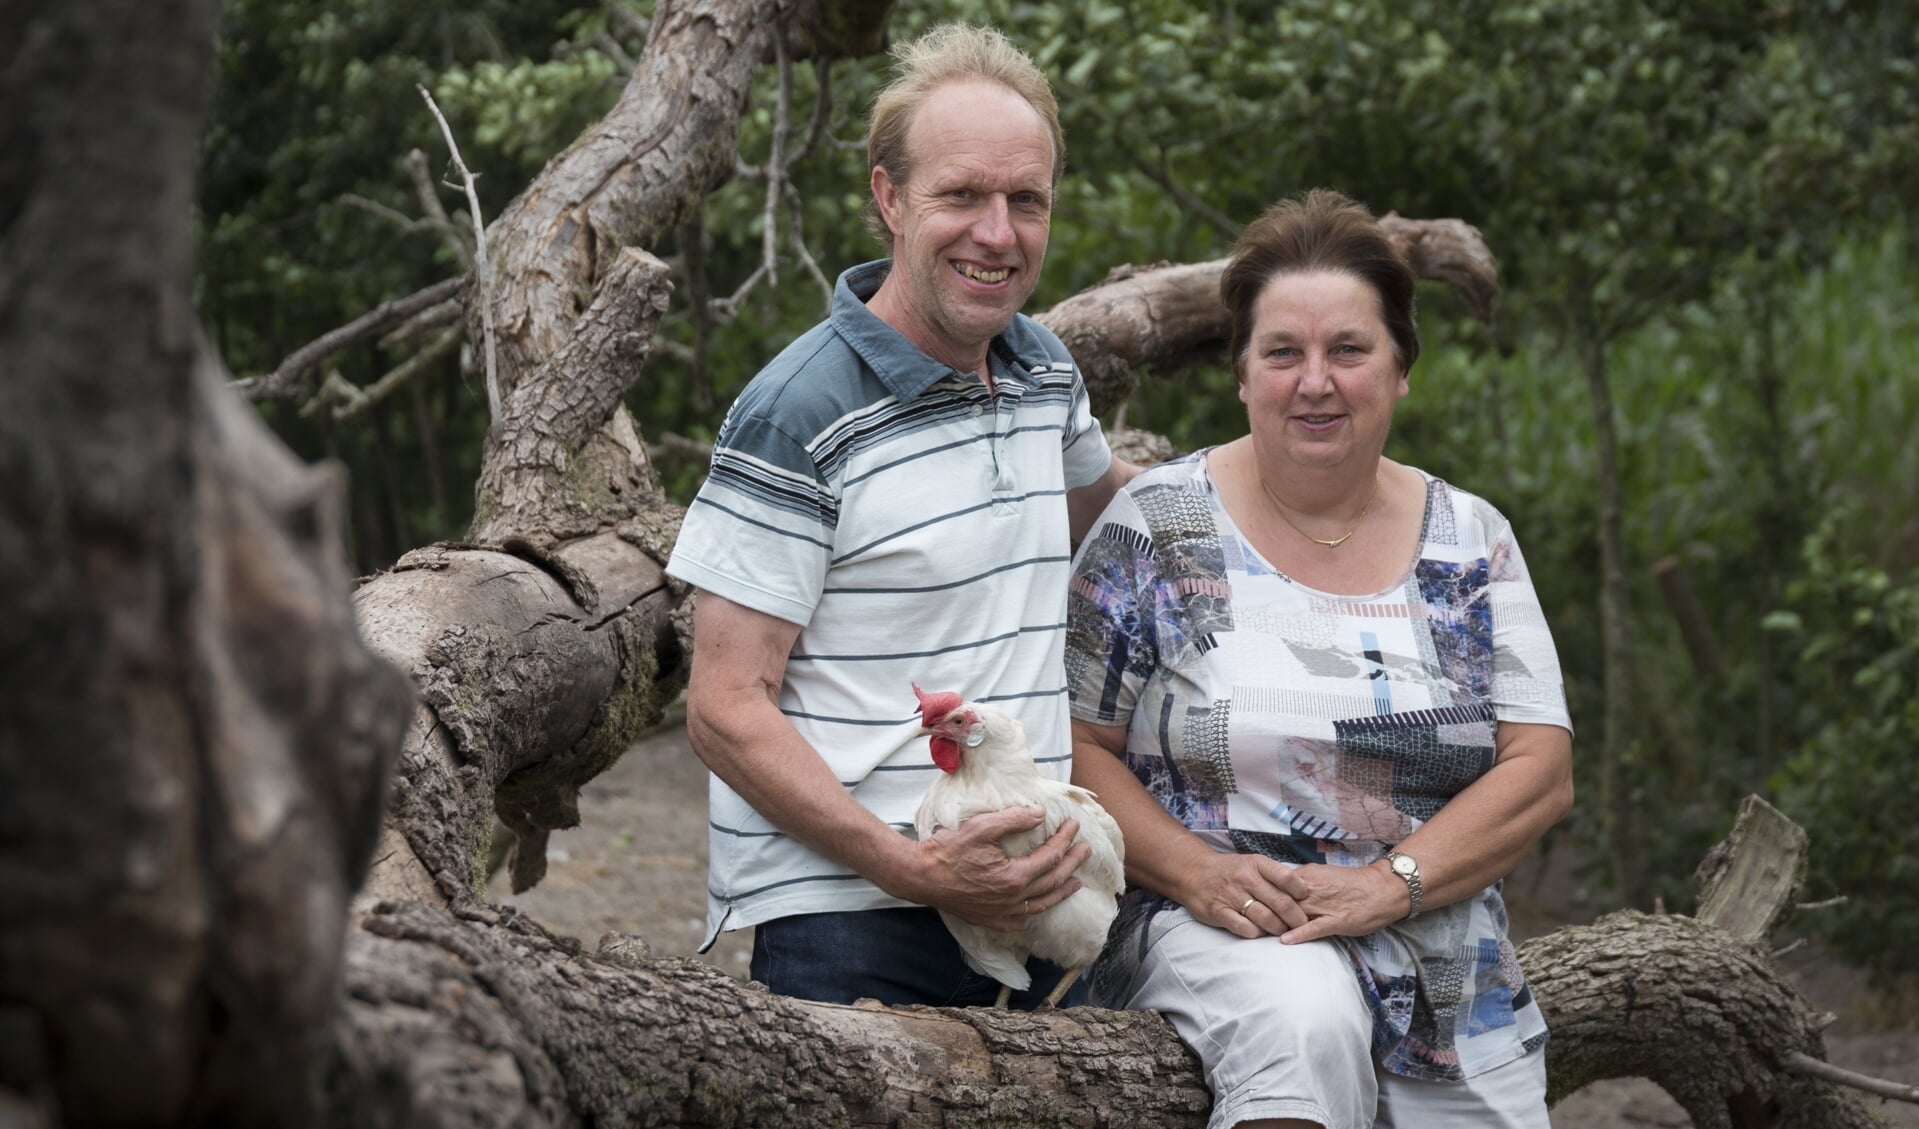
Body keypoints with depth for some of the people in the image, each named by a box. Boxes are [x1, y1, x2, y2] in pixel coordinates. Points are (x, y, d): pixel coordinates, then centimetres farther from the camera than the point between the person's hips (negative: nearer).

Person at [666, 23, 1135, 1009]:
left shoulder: (1043, 373, 12)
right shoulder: (800, 414, -10)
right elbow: (727, 713, -13)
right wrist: (911, 868, -22)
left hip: (1017, 911, 7)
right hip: (841, 927, -7)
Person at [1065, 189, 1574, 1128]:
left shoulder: (1468, 544, 8)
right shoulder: (1158, 524, 2)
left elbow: (1541, 770, 2)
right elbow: (1078, 743, 0)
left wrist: (1387, 884, -14)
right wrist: (1199, 873, -16)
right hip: (1215, 934, -4)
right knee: (1305, 1015, -34)